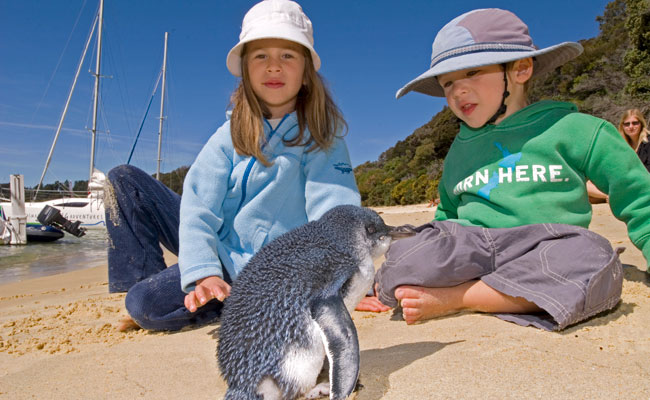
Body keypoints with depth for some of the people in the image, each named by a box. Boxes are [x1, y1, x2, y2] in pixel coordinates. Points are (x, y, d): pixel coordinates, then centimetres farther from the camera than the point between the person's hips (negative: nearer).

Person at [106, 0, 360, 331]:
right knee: (124, 179, 2)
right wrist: (204, 272, -27)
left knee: (146, 305, -26)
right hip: (215, 249, 5)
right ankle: (151, 281, 2)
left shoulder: (319, 136, -10)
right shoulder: (231, 135, -1)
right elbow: (198, 208, -11)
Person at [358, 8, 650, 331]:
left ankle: (456, 298, -21)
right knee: (399, 264, -29)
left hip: (539, 256, 1)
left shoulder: (571, 129, 7)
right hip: (468, 253, 0)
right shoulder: (459, 152, 18)